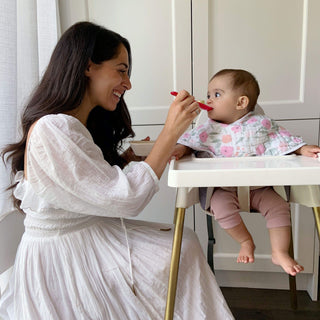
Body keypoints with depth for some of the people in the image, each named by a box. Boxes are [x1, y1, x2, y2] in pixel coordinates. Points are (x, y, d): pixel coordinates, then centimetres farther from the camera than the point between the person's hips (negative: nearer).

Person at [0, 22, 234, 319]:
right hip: (59, 259, -8)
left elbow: (108, 177, 6)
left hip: (90, 235, 8)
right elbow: (125, 199, -26)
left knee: (185, 243, -2)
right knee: (182, 254, -9)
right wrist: (170, 131, -22)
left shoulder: (79, 124, 7)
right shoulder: (51, 130, -24)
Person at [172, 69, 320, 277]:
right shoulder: (209, 129, 2)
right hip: (225, 189, 0)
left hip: (259, 187, 1)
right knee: (221, 207, -26)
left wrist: (303, 149, -4)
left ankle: (280, 253, 6)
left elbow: (283, 139, 7)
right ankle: (246, 241, 1)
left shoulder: (261, 124, 1)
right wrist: (180, 150, -16)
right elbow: (190, 140, 4)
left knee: (279, 206, -14)